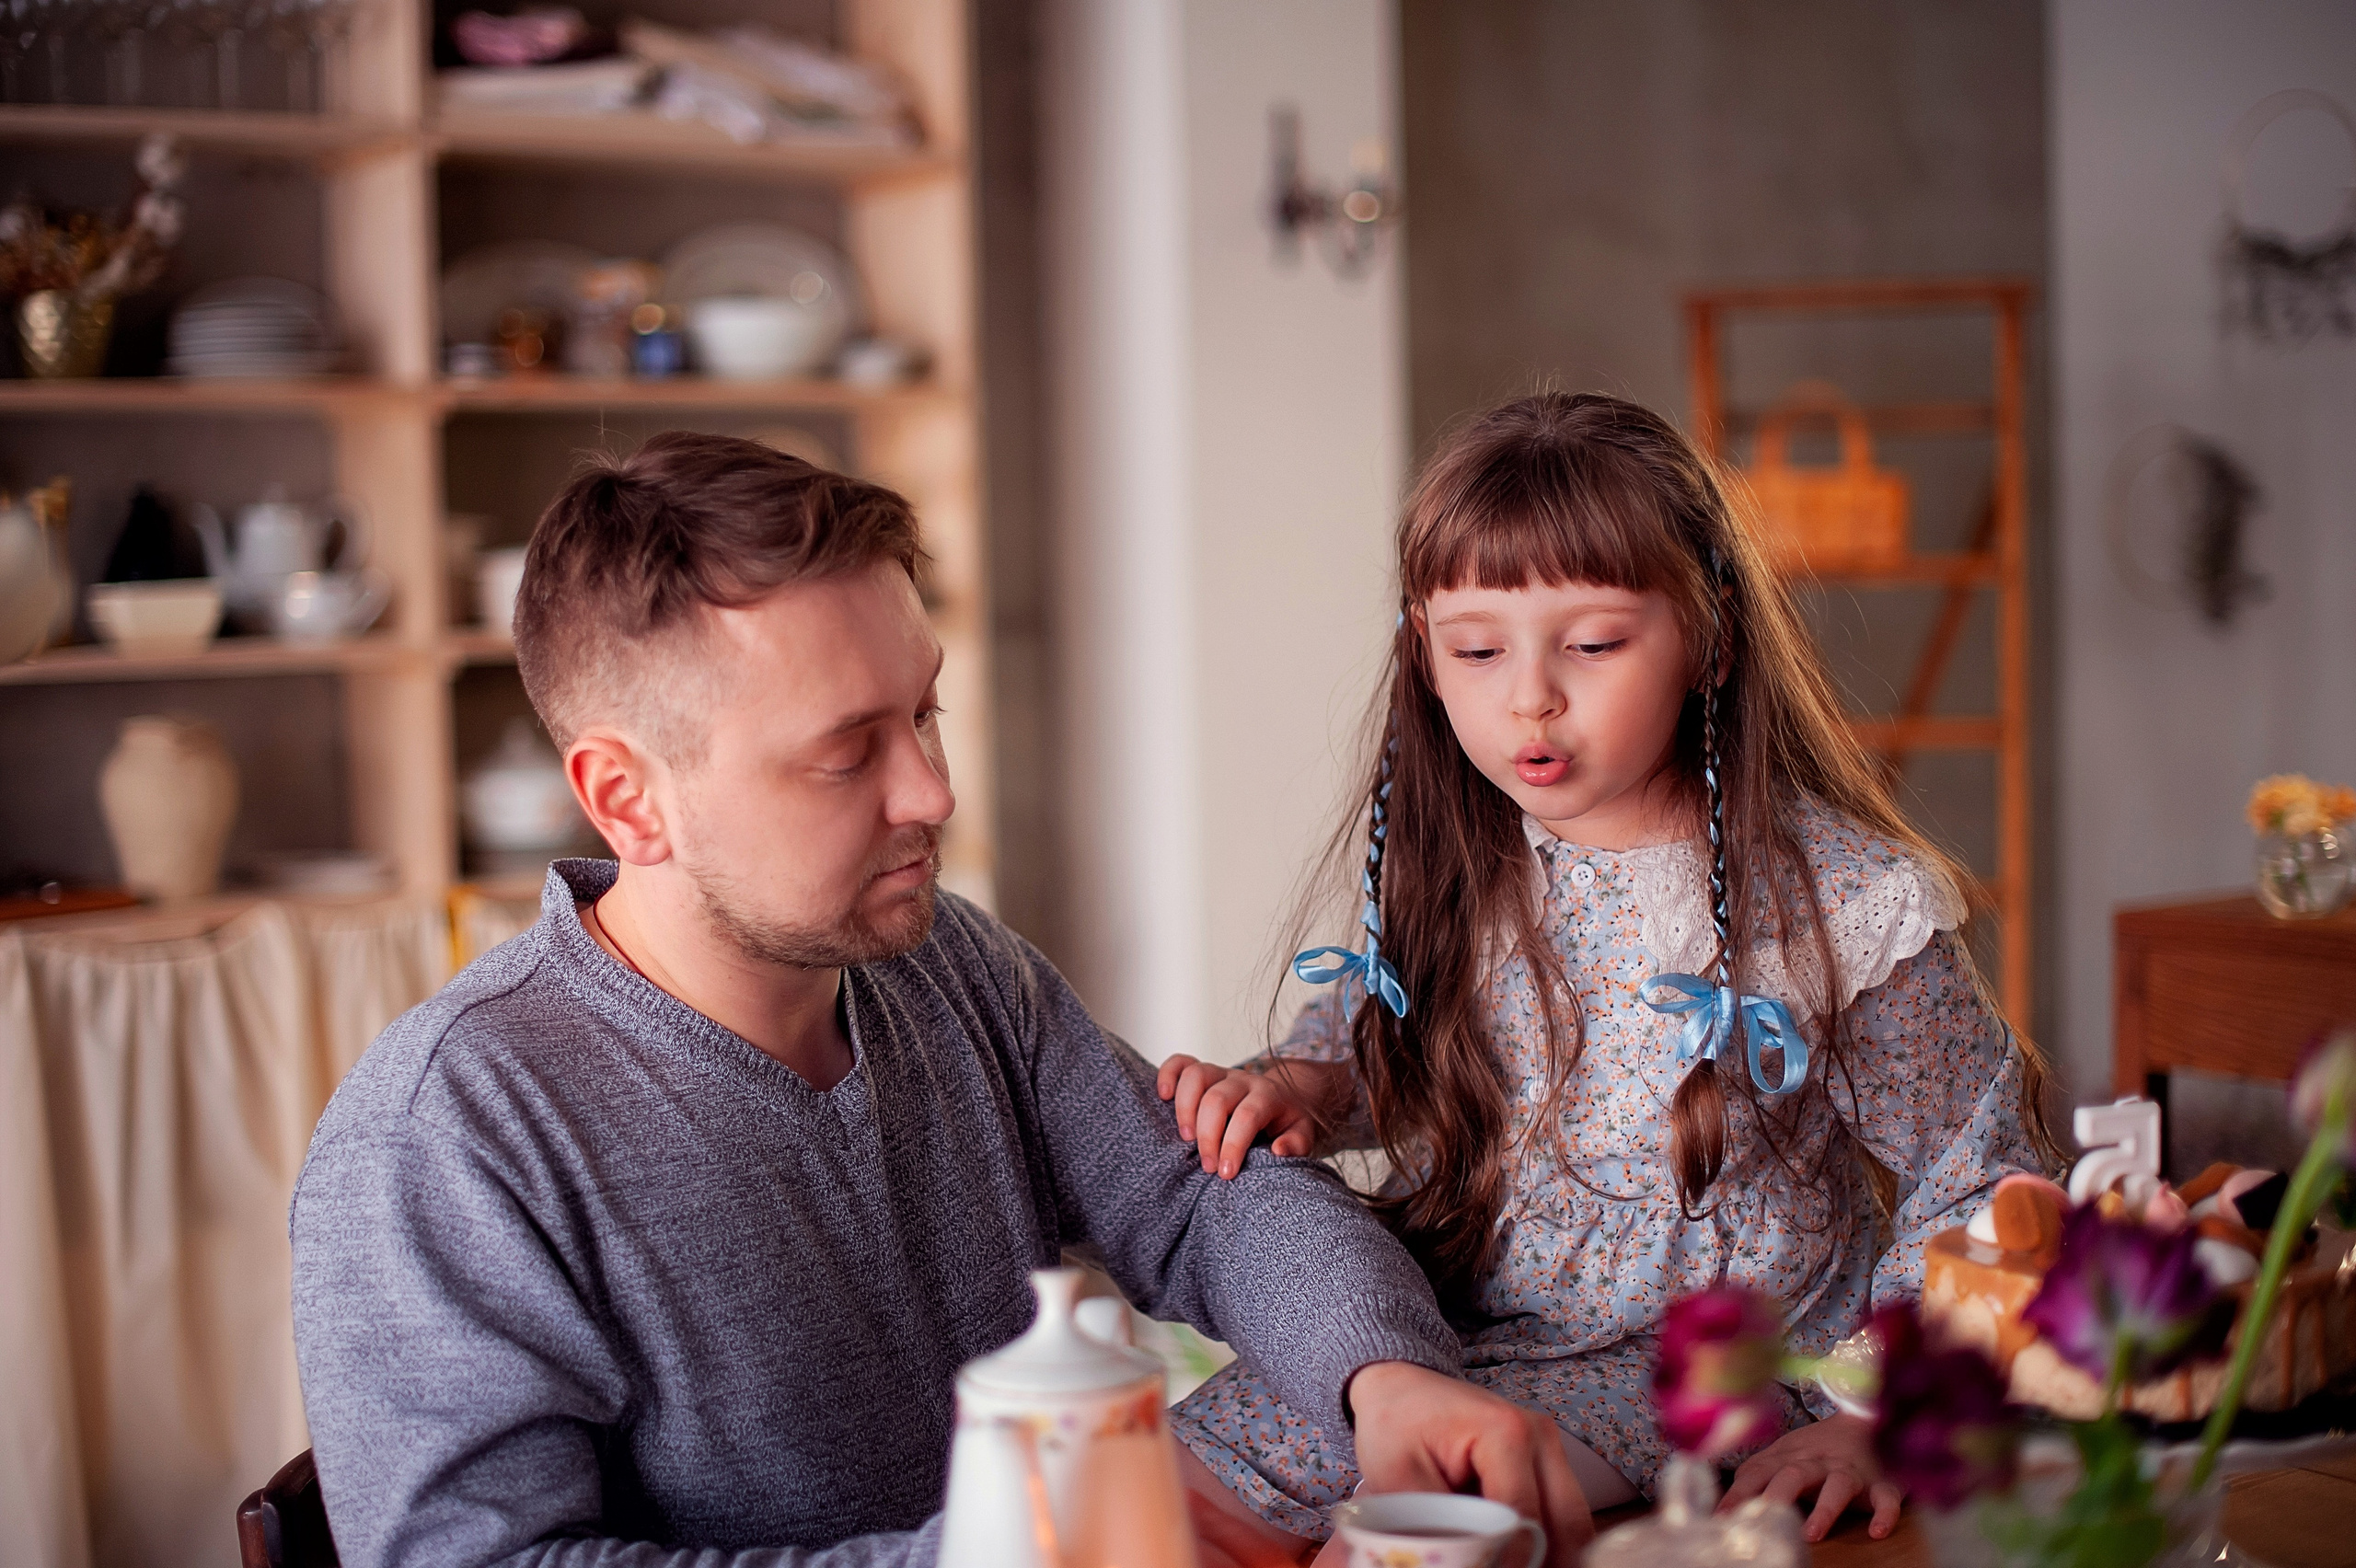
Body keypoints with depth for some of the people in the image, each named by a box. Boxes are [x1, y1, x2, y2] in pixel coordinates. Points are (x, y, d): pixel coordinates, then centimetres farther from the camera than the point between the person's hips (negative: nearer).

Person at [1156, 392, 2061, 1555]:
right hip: (1428, 1326, 4)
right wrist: (1302, 1083, -3)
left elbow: (1977, 1188, -4)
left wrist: (1874, 1416, -12)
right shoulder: (1437, 861, -3)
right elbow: (1368, 1024, 19)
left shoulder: (1849, 910, -15)